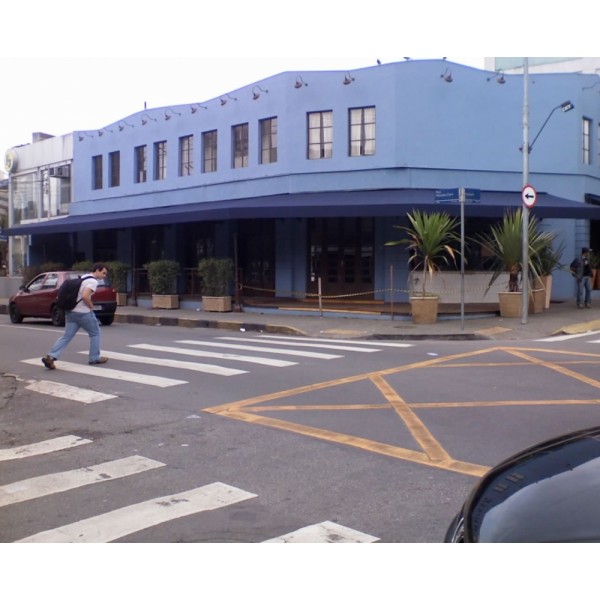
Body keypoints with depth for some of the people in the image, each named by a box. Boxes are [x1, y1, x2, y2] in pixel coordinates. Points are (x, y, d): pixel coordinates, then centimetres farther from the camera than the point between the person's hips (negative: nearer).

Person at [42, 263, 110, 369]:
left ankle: (50, 357, -9)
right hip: (83, 312, -8)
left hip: (71, 311, 8)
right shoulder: (93, 281, -12)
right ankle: (94, 358, 15)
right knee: (95, 333, 11)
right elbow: (85, 296, -25)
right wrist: (91, 306, -9)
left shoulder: (83, 278, 18)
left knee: (67, 336, 4)